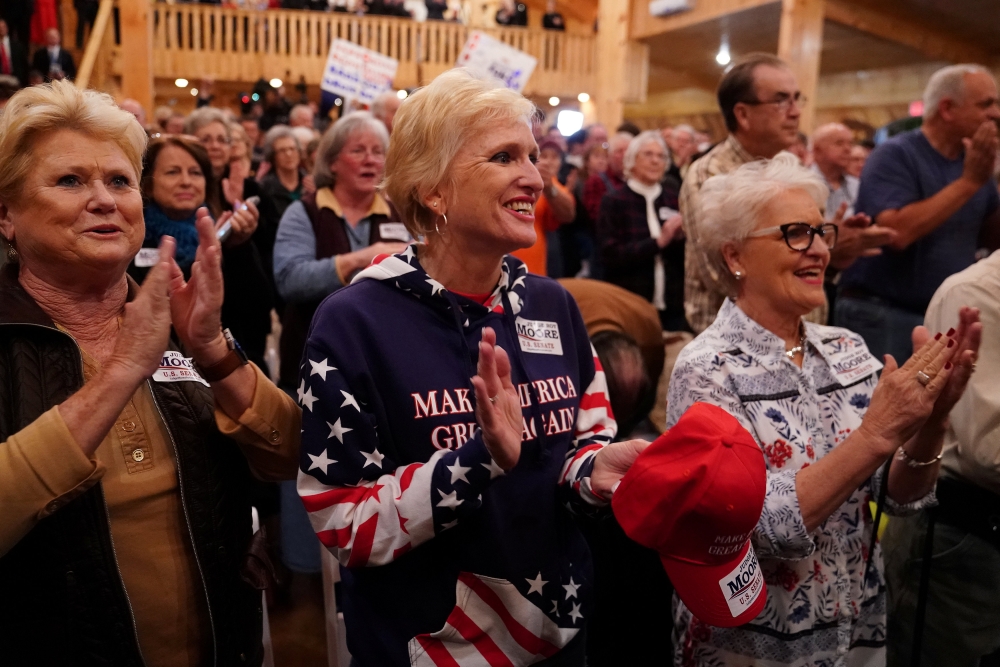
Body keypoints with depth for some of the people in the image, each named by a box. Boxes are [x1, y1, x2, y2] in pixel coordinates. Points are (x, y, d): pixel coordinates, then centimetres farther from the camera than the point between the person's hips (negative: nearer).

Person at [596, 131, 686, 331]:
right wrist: (658, 242, -14)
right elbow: (610, 255, -11)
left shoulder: (672, 197, 10)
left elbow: (688, 255, 12)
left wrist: (681, 237, -9)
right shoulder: (614, 201, 0)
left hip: (672, 307, 3)